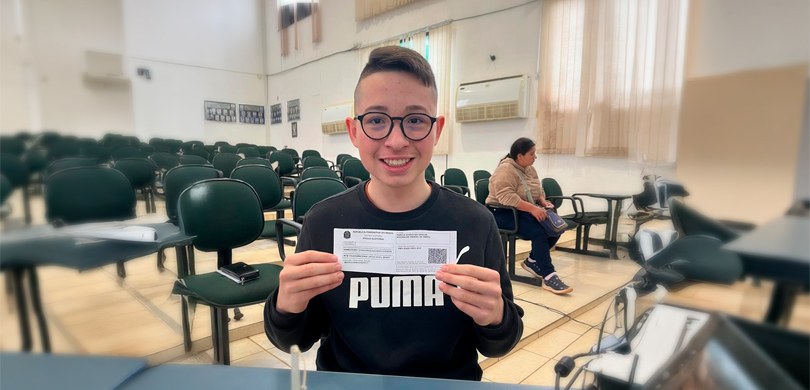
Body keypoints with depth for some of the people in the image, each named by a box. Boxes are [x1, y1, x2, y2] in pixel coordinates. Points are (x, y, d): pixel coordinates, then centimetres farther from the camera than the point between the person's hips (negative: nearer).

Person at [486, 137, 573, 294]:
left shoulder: (530, 169, 10)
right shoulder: (506, 170, -18)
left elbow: (538, 190, 19)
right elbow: (506, 197, -30)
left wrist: (543, 201, -3)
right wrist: (532, 208, -34)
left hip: (524, 211, 9)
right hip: (505, 213, -9)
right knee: (538, 231, -28)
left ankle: (532, 261, 6)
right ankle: (548, 276, -24)